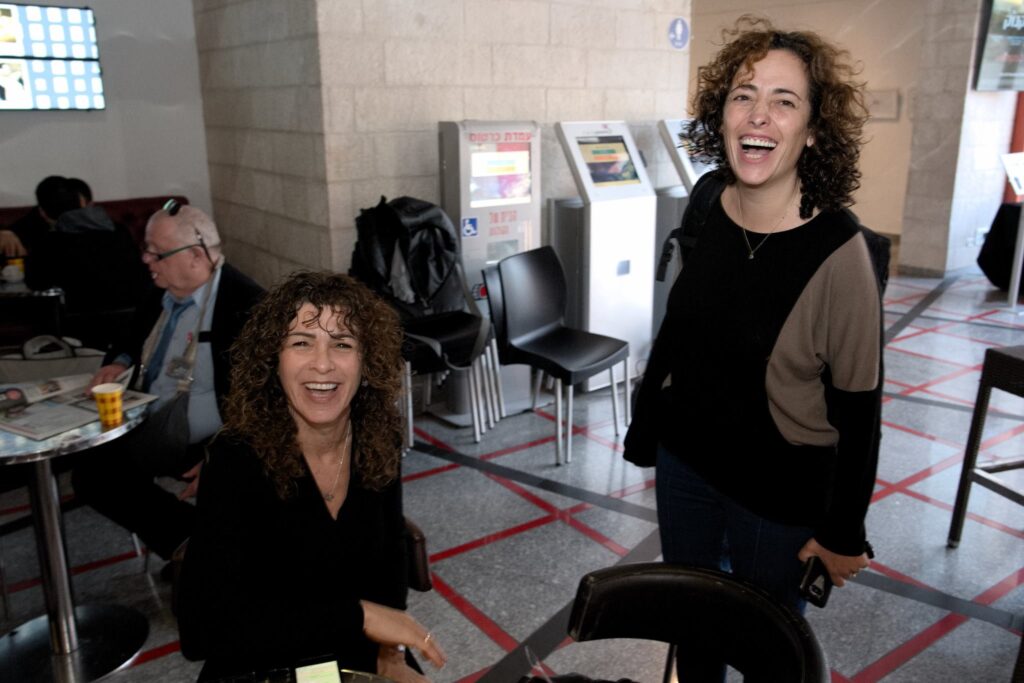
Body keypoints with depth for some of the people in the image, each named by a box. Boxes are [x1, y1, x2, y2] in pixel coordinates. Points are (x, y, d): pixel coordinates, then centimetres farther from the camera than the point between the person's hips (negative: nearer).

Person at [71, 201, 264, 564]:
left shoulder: (246, 306, -21)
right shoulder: (164, 292, 3)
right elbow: (132, 337, 26)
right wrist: (119, 363, 4)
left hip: (205, 445, -8)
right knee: (89, 470, -3)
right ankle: (191, 542, -4)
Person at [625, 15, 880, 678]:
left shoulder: (838, 250, -23)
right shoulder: (706, 208, -7)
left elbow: (859, 405, -15)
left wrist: (844, 531, -9)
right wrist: (645, 417, 14)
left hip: (780, 491, -5)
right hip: (685, 460, 5)